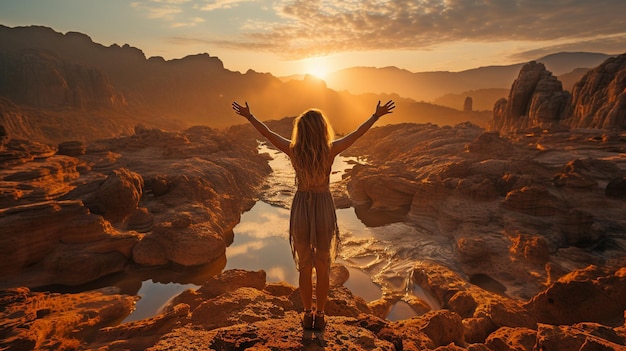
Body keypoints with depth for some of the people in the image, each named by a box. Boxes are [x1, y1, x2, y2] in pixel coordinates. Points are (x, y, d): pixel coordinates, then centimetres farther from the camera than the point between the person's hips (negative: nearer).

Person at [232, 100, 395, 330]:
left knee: (304, 268, 17)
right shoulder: (330, 150, -15)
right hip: (324, 212, -1)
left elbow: (266, 132, -2)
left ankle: (307, 316, 32)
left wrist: (248, 115, 11)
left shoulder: (293, 150, -13)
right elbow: (358, 133, -4)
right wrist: (377, 115, 8)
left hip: (300, 211, 1)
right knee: (322, 269, 16)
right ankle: (319, 317, 30)